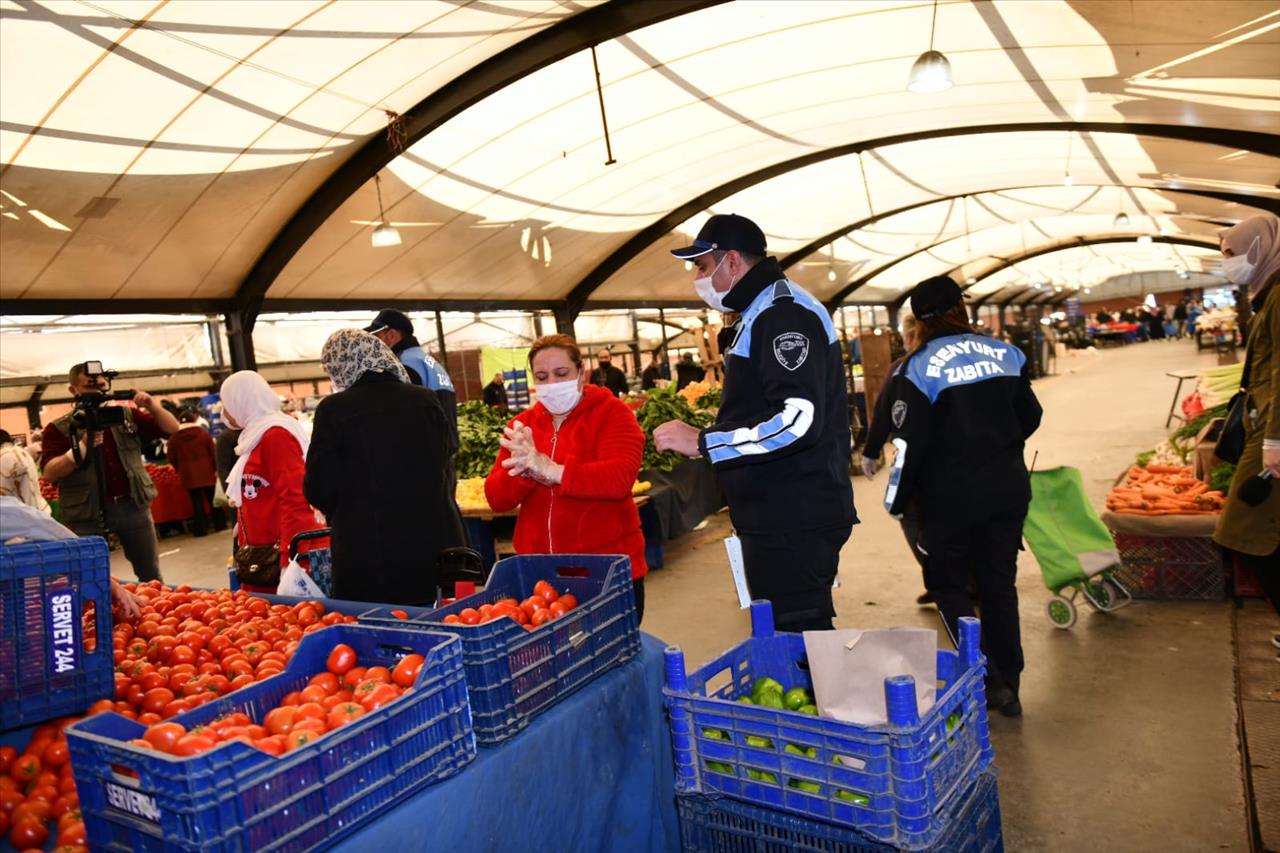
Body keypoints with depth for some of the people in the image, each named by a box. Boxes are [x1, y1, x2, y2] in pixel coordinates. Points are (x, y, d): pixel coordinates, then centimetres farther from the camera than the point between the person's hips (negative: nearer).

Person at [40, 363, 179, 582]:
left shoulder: (126, 415, 8)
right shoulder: (59, 429, -1)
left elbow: (172, 430, 7)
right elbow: (49, 473, -12)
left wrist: (153, 407, -11)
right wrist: (83, 447, -25)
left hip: (132, 504, 3)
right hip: (88, 512, -2)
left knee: (151, 577, 13)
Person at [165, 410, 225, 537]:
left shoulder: (175, 438, -1)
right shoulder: (203, 433, -2)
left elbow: (172, 459, 4)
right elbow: (212, 453, -1)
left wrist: (180, 469, 20)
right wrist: (215, 468, 7)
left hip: (189, 475, 0)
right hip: (207, 472, 0)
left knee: (197, 502, 3)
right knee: (213, 499, 11)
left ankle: (201, 529, 2)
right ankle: (220, 525, 16)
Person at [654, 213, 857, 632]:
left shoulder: (783, 312, -15)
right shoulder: (765, 313, 18)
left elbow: (800, 420, -26)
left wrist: (703, 442, -21)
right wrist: (708, 437, 22)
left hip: (795, 522, -10)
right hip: (780, 518, 10)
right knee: (791, 639, 17)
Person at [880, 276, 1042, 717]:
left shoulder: (917, 369, -13)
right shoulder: (1006, 355, 2)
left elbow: (909, 442, -15)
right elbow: (1030, 416, 13)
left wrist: (896, 500, -3)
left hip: (950, 498, -5)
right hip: (1008, 490, 5)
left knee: (950, 587, 11)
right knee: (999, 586, 14)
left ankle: (988, 680, 1)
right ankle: (1007, 687, 22)